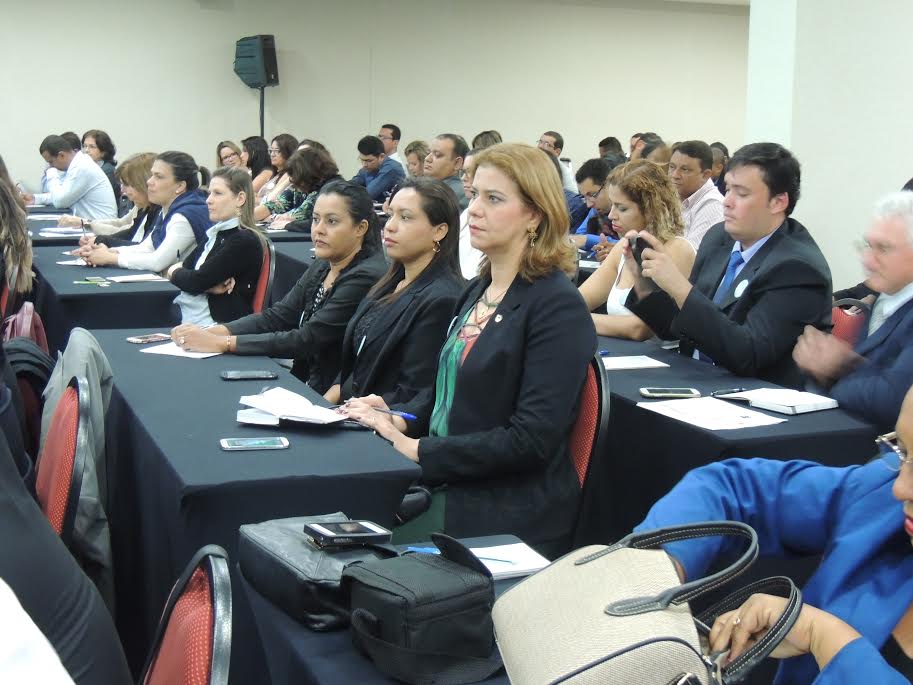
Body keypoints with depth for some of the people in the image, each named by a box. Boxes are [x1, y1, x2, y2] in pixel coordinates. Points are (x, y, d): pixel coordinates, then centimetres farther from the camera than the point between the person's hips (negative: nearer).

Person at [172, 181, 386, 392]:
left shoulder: (367, 277, -18)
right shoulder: (322, 267, 9)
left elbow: (306, 340, -21)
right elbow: (276, 316, 5)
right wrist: (210, 332, -11)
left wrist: (221, 343, -21)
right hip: (306, 384, 7)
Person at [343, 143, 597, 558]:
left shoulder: (558, 308, -13)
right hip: (448, 487, 7)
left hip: (509, 514, -7)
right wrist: (401, 419, 1)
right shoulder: (478, 291, 13)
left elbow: (533, 439, -19)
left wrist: (418, 450, -16)